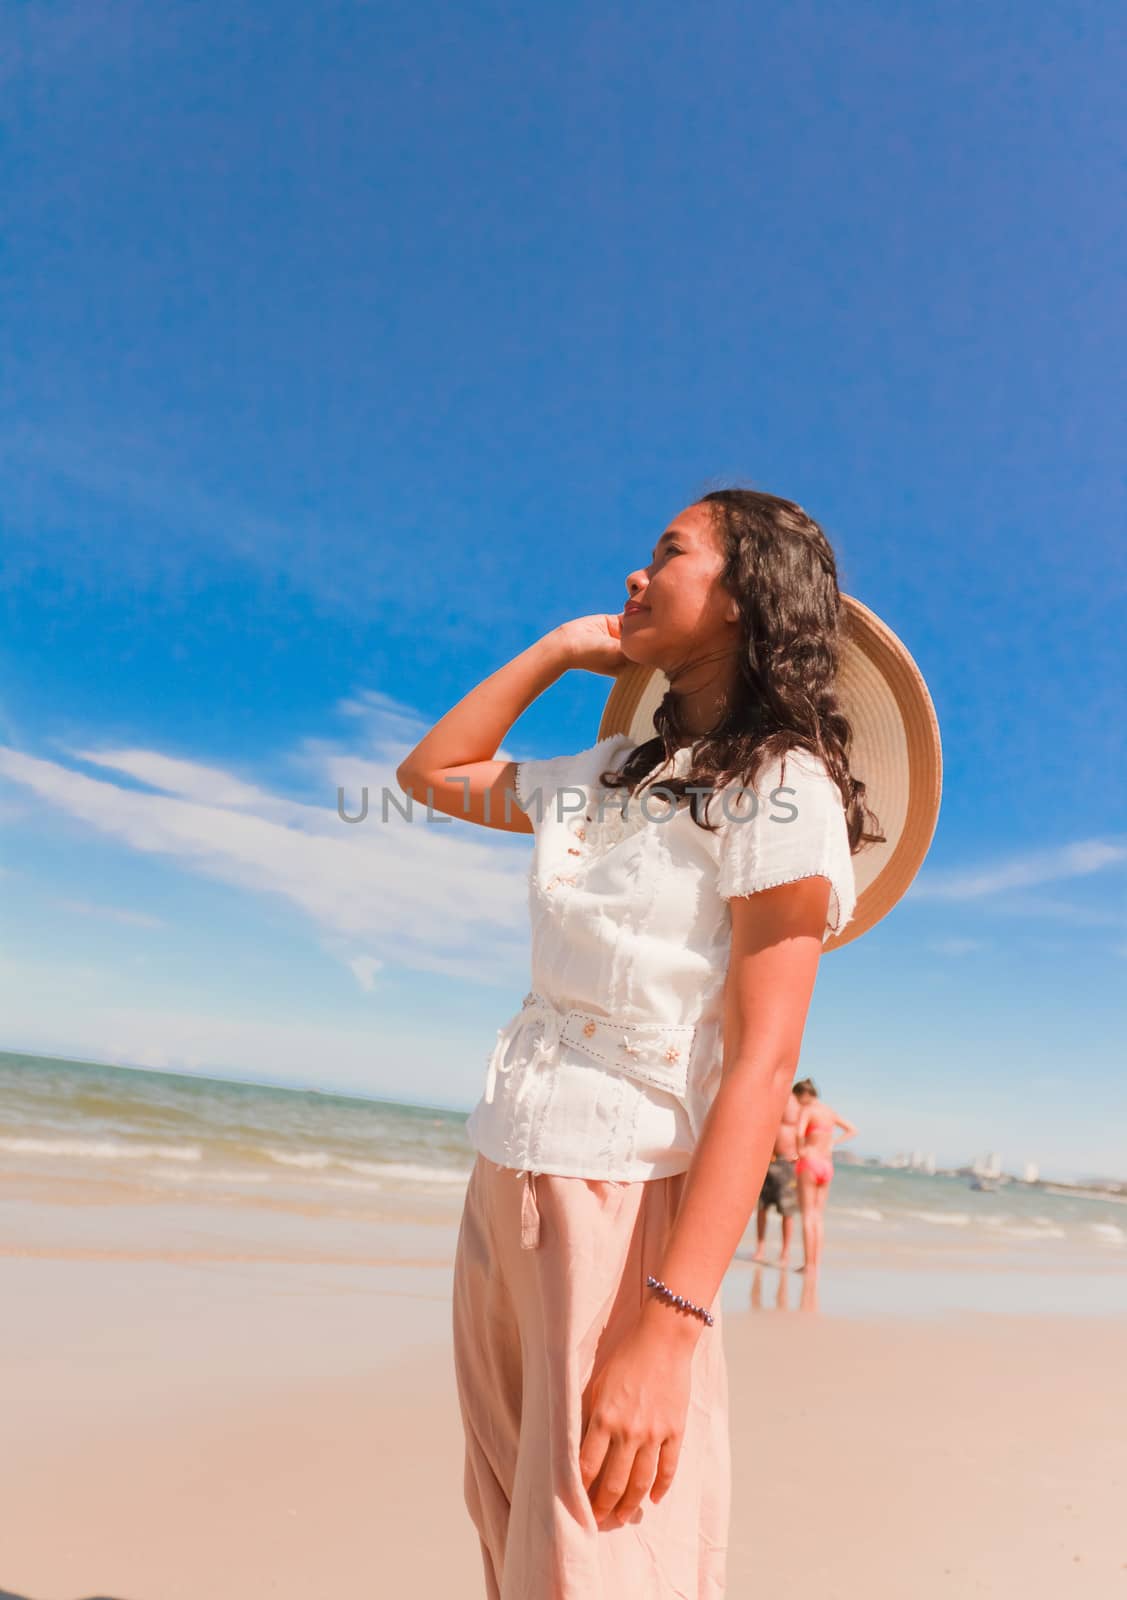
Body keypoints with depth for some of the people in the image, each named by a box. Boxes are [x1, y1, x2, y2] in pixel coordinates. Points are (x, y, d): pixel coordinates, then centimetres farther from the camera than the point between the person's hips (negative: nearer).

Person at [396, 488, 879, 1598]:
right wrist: (555, 651, 14)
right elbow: (430, 774, 22)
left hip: (625, 1204, -7)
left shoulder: (783, 787, -10)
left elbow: (761, 1059, -18)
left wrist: (667, 1327, -23)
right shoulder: (610, 778, 10)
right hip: (502, 1185, 7)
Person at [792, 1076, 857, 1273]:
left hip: (809, 1162, -6)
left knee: (808, 1215, -1)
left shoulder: (807, 1110, -10)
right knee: (819, 1216, 10)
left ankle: (808, 1263, -2)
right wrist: (832, 1143, 15)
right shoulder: (830, 1111, 11)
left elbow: (799, 1133, -28)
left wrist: (800, 1150, -10)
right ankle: (816, 1263, 9)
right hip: (827, 1164, 6)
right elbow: (852, 1130, 22)